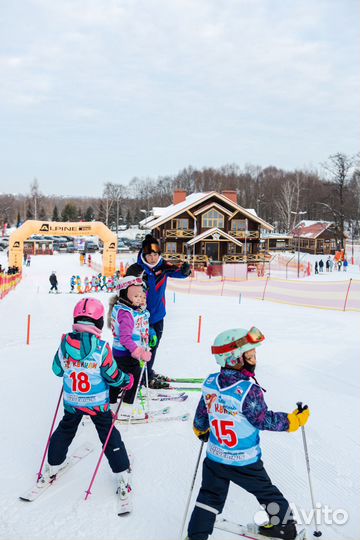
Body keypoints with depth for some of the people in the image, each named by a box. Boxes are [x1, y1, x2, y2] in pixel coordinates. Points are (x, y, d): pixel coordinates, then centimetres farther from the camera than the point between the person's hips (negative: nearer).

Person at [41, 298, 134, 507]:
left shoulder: (65, 343, -13)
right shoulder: (101, 348, -23)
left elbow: (57, 370, 2)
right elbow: (113, 377, -14)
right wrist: (128, 381, 6)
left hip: (71, 402, 3)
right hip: (98, 403, -3)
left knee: (65, 431, 25)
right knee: (110, 436, 11)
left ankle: (53, 466, 38)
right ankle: (122, 476, 16)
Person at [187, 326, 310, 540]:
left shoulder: (210, 382, -9)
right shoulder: (249, 390, -28)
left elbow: (202, 412, 4)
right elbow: (264, 420, -19)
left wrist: (200, 430, 24)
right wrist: (293, 420, -7)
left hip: (215, 457, 4)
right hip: (245, 462, -4)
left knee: (210, 497, 18)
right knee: (265, 491, 19)